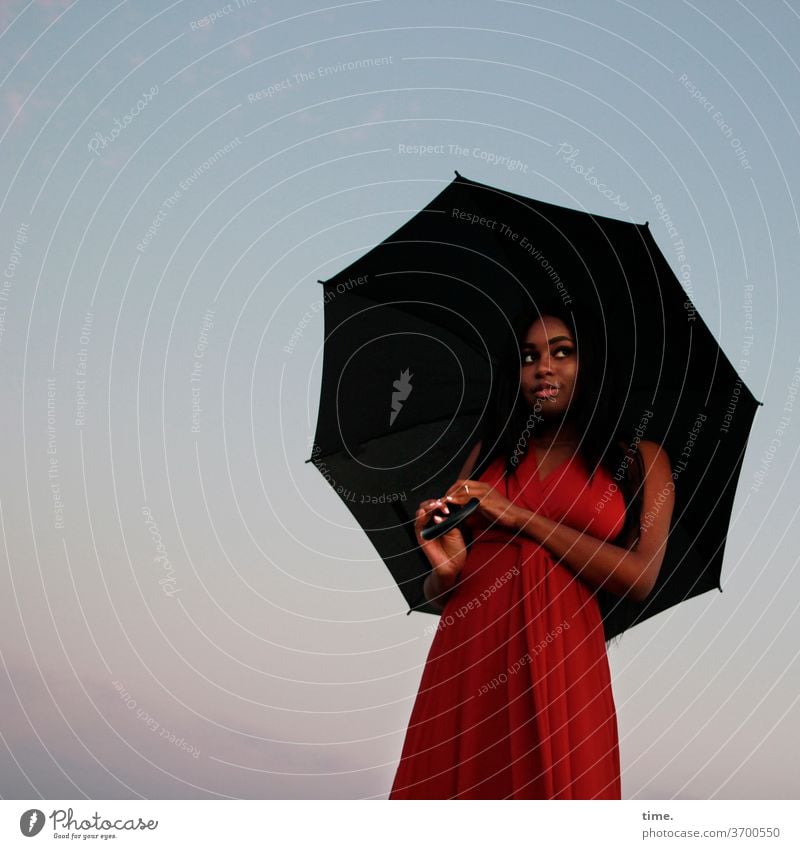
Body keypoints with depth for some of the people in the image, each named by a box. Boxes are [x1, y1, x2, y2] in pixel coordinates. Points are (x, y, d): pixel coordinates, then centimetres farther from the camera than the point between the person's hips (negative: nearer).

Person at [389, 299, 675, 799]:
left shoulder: (639, 459, 8)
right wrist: (445, 568, -9)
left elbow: (640, 578, -7)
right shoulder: (490, 453, 16)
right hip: (465, 657, 2)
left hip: (561, 663, -2)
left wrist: (520, 516, -8)